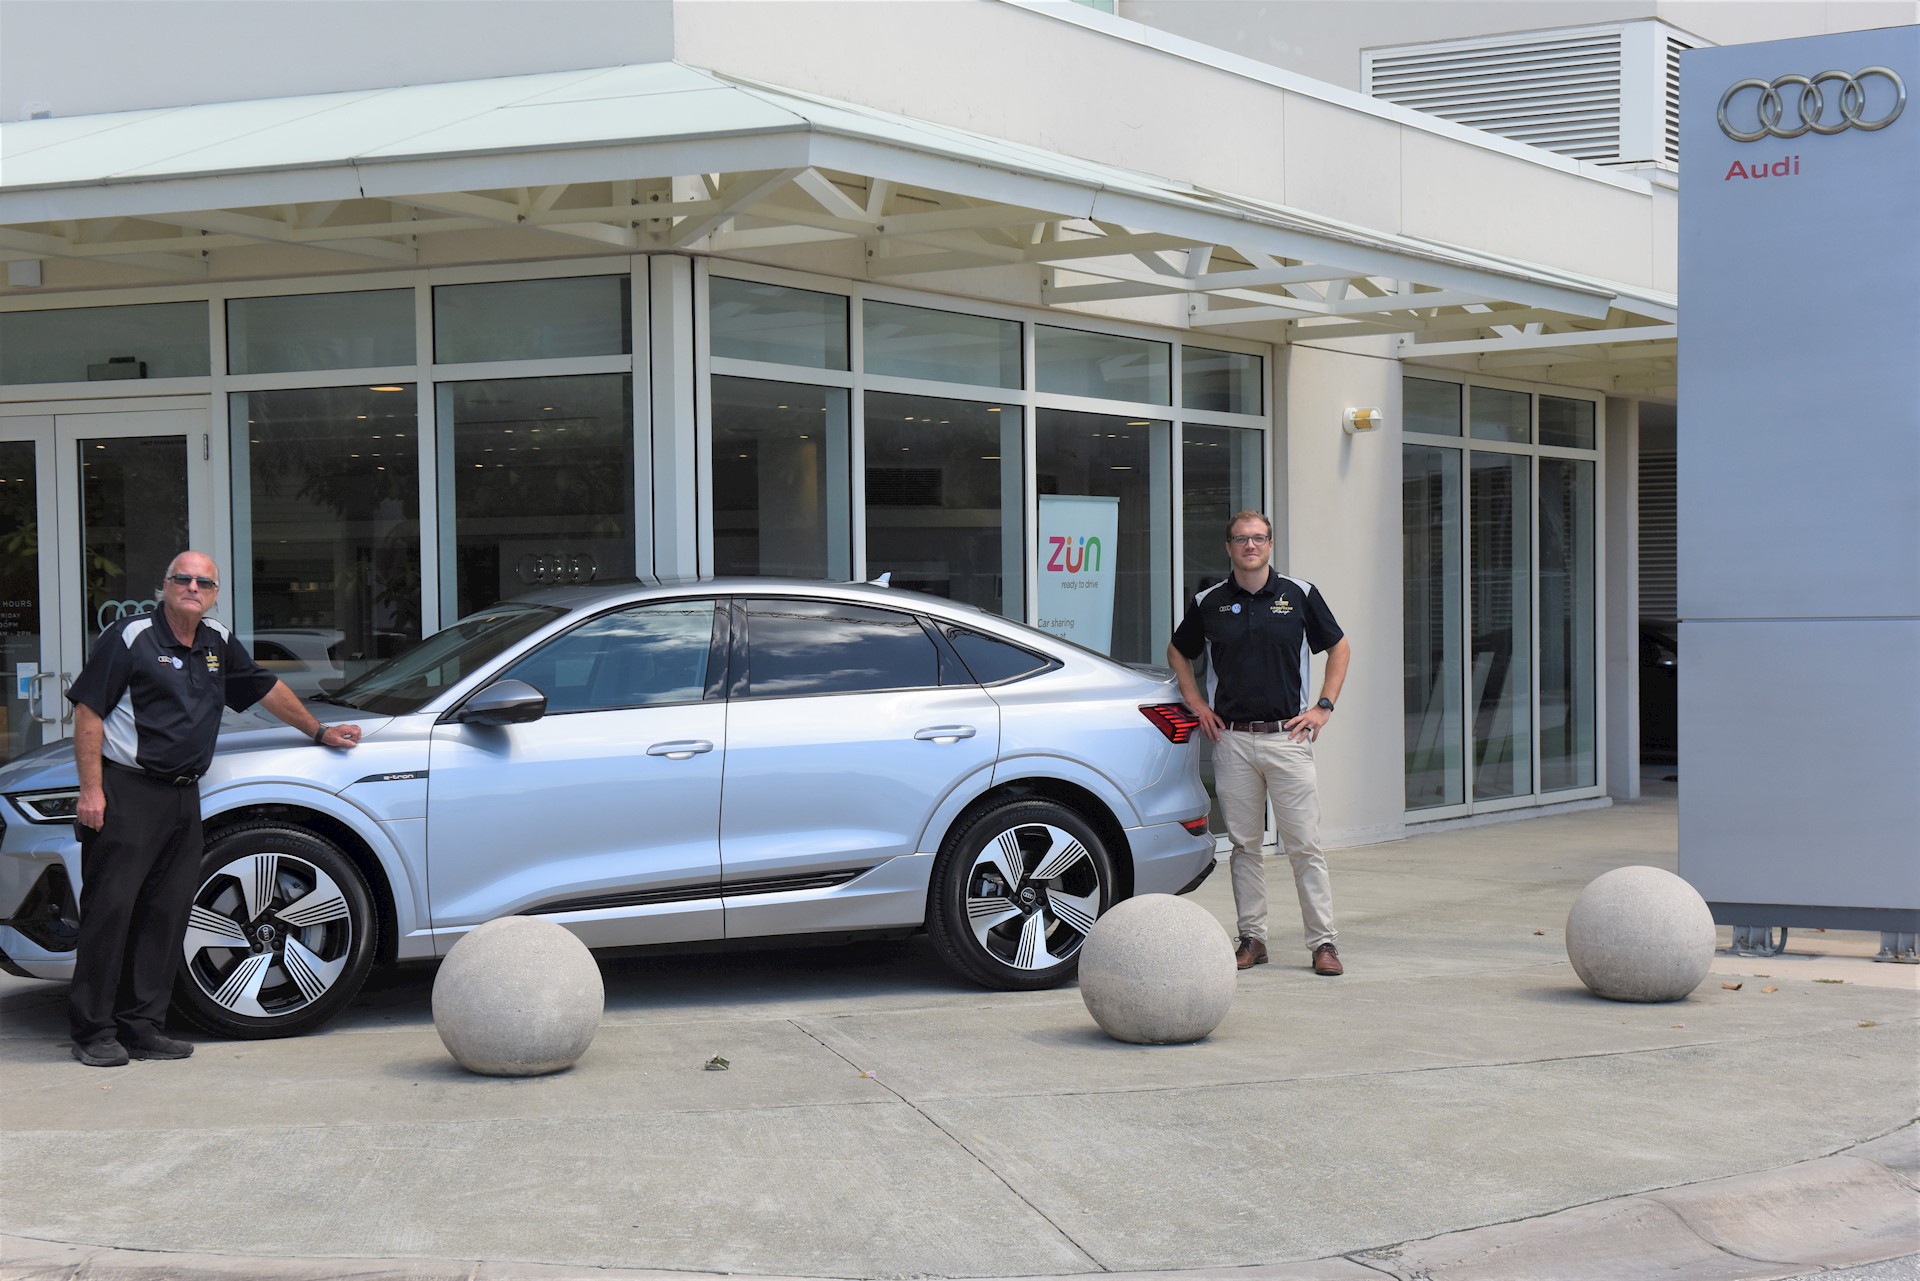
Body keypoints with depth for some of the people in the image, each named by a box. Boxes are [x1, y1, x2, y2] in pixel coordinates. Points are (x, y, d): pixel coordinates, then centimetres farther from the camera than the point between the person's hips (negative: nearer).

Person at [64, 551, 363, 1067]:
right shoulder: (131, 637, -5)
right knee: (110, 908, -7)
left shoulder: (219, 644, 14)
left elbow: (268, 689, 29)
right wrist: (91, 790, -14)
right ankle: (93, 1033, -2)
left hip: (183, 795, 7)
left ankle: (140, 1026, 11)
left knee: (167, 912, 4)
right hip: (126, 791, -6)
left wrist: (319, 732, 34)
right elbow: (88, 712, -8)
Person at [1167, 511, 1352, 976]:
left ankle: (1323, 941, 0)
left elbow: (1339, 648, 12)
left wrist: (1323, 706, 3)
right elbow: (1178, 653, 21)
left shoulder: (1300, 594, 3)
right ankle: (1252, 937, 14)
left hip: (1288, 736, -2)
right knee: (1244, 845, 6)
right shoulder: (1209, 602, 6)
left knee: (1304, 845, -3)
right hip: (1232, 740, 2)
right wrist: (1197, 704, 9)